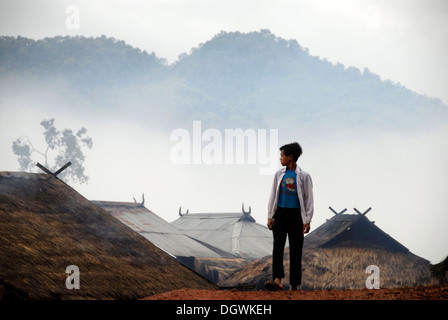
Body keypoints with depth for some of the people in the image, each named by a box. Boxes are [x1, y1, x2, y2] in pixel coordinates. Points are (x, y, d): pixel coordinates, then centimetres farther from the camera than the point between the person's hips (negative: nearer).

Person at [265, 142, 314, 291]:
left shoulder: (303, 176, -1)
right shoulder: (279, 174, 8)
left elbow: (308, 199, 0)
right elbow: (273, 196, 12)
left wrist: (307, 221, -6)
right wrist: (270, 217, 5)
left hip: (296, 216, -2)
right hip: (280, 214, 2)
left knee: (296, 251, 3)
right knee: (277, 247, -13)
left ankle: (294, 284, 10)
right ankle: (277, 280, -23)